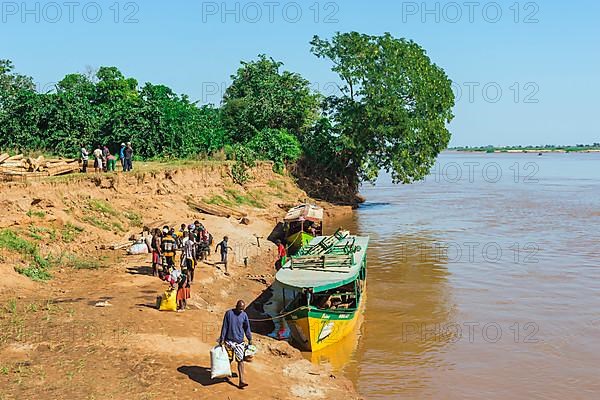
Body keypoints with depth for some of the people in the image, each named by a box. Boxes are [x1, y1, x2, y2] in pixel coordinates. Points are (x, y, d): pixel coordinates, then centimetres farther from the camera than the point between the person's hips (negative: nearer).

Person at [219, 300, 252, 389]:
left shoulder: (244, 315, 0)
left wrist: (250, 339, 15)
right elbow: (224, 327, -4)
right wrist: (222, 339, -5)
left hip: (240, 341, 1)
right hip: (229, 341, -1)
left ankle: (241, 380, -10)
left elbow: (247, 328, 10)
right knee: (228, 359, 12)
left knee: (240, 360, -6)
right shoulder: (229, 313, -7)